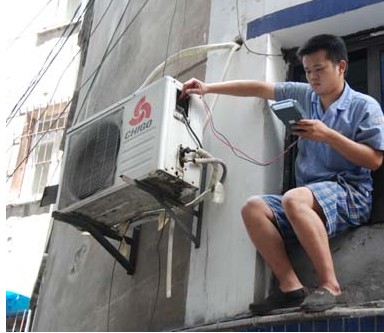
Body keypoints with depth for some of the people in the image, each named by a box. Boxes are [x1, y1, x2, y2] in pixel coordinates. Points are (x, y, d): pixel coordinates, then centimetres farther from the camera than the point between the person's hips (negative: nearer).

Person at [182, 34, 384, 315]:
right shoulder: (304, 95, 15)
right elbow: (259, 88, 13)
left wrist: (329, 135, -15)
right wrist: (208, 88, 8)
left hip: (350, 192, -6)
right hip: (310, 198, 6)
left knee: (294, 199, -34)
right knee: (253, 208, -15)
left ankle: (329, 285, -27)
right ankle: (290, 286, -19)